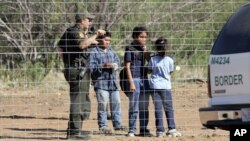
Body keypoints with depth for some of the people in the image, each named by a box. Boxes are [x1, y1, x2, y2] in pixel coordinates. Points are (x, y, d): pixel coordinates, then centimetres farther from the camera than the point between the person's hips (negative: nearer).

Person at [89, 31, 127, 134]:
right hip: (101, 82, -6)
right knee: (103, 105, -6)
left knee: (116, 103, 10)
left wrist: (115, 65, -7)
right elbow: (91, 67, -11)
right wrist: (102, 66, -23)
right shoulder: (94, 52, -6)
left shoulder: (111, 50, 13)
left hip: (113, 82, 6)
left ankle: (117, 124, 20)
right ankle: (102, 126, 2)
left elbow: (118, 62, 15)